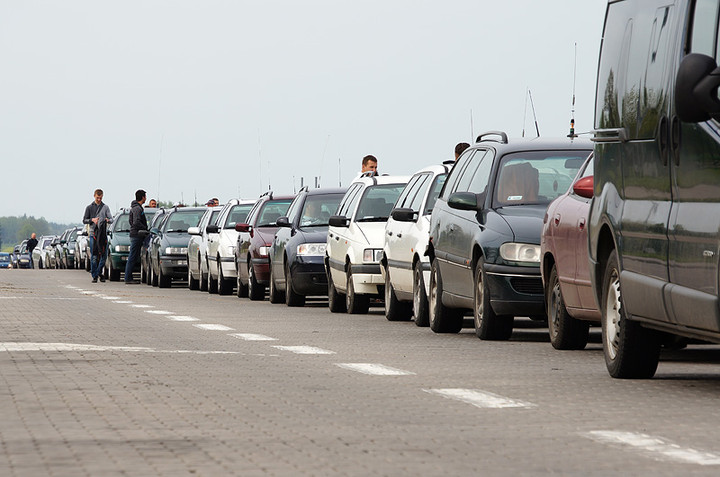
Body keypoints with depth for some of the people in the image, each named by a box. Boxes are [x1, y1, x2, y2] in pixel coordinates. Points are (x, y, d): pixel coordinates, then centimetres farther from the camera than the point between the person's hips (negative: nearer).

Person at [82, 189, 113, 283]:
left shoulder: (105, 207, 11)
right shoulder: (89, 207, 9)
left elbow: (111, 219, 5)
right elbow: (84, 220, 9)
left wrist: (108, 220, -19)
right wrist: (92, 220, -11)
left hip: (103, 234, 1)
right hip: (93, 233, -1)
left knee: (104, 255, -1)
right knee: (94, 256, -5)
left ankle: (99, 272, 17)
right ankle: (94, 276, -1)